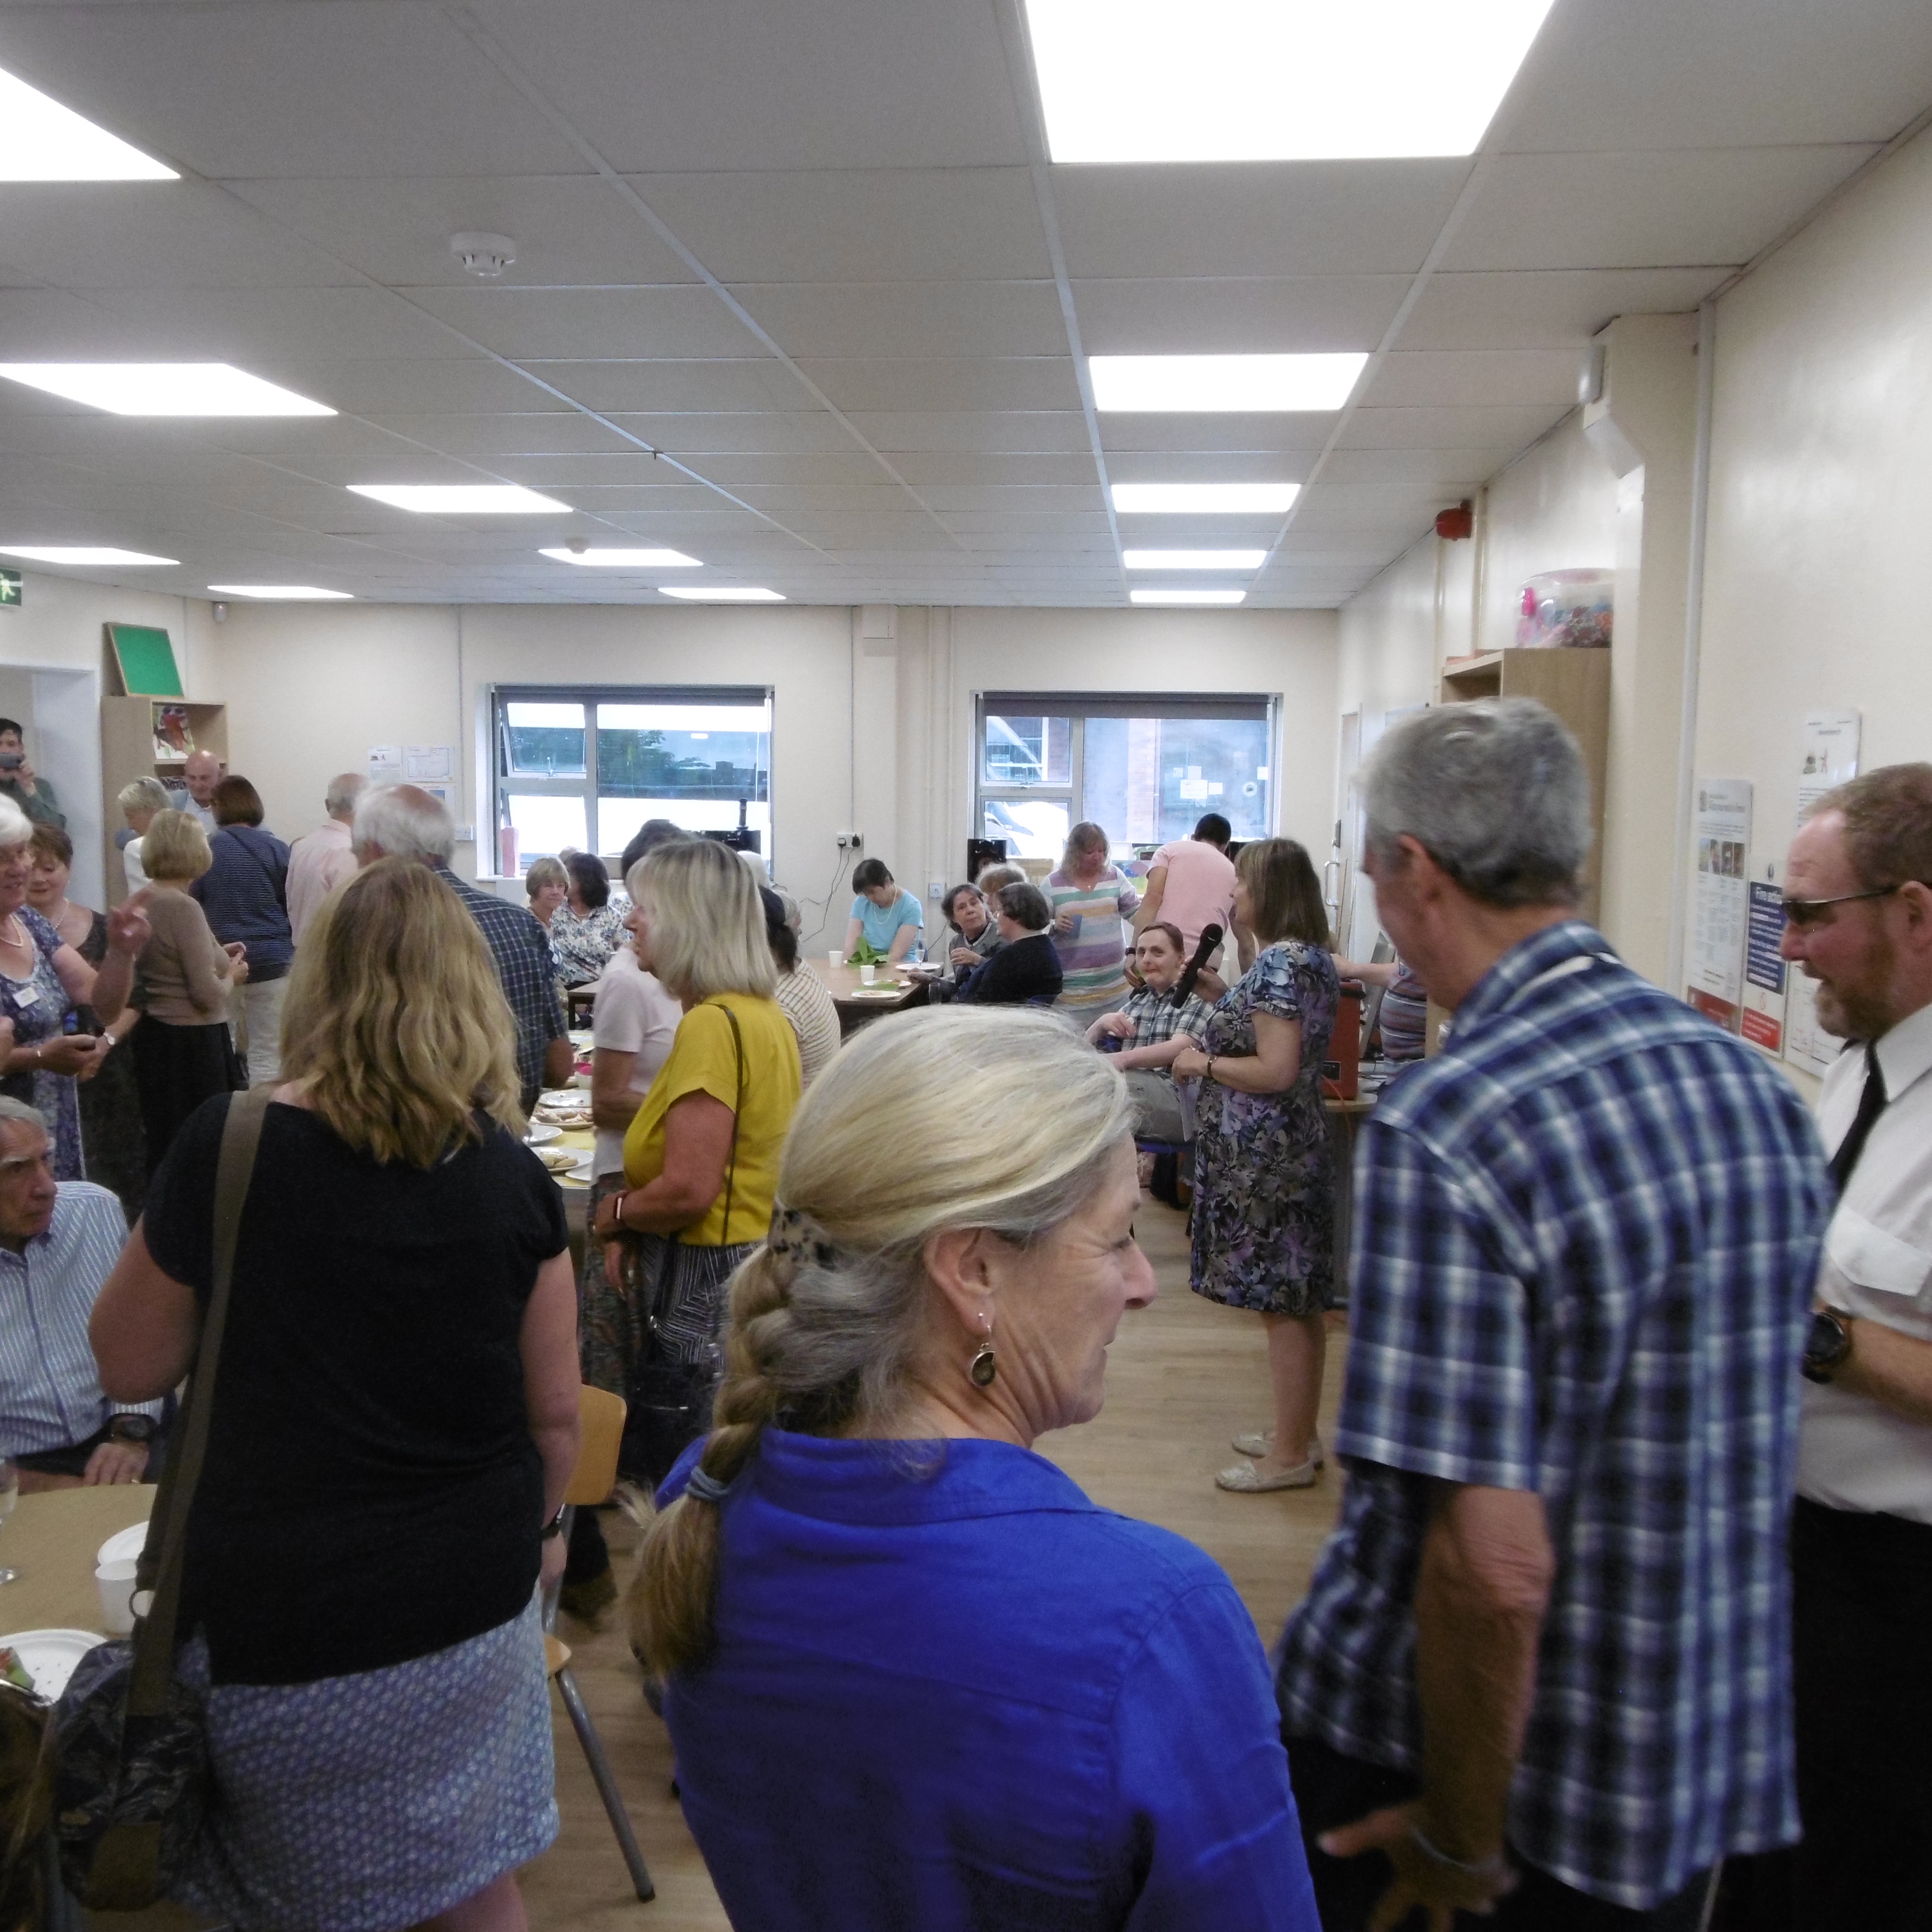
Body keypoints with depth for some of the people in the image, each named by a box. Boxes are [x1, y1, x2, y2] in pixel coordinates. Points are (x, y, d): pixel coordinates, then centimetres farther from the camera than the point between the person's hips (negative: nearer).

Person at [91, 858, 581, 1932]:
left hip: (282, 1618, -1)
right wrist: (542, 1526, 17)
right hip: (472, 1602, 2)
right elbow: (556, 1410, -1)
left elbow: (127, 1369, 0)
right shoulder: (513, 1176, -8)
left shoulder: (228, 1149, -14)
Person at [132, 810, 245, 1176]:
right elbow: (207, 995, -19)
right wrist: (232, 975, 0)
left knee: (162, 1143, 17)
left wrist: (215, 955, 15)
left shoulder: (142, 901, 4)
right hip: (191, 1040, -8)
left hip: (152, 1033, 8)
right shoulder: (184, 907, -19)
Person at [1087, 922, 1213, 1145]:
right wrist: (1102, 1023, 2)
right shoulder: (1136, 1001, 26)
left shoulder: (1196, 996, 7)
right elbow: (1089, 1045, 26)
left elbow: (1179, 1048, -12)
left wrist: (1124, 1058, -28)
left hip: (1173, 1095, -5)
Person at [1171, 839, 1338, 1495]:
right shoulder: (1312, 958, 11)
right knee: (1302, 1300, 16)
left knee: (1281, 1303, -1)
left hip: (1264, 1156, -10)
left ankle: (1289, 1455, 8)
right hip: (1296, 1146, 10)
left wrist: (1203, 1063, -12)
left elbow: (1276, 1071, -25)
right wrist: (1219, 998, 13)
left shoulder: (1277, 963, -19)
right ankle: (1298, 1434, 28)